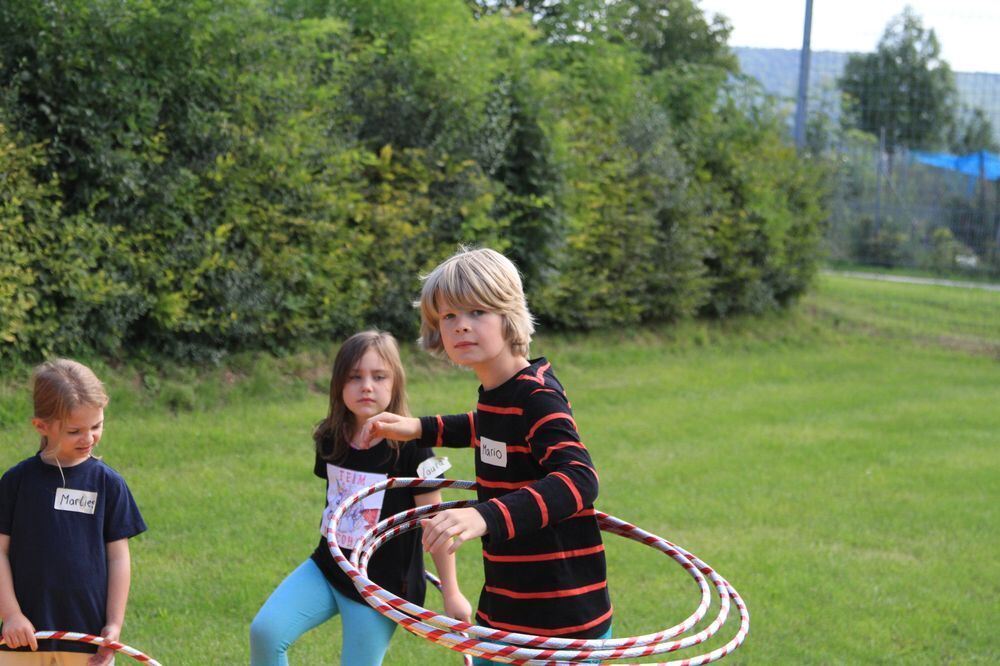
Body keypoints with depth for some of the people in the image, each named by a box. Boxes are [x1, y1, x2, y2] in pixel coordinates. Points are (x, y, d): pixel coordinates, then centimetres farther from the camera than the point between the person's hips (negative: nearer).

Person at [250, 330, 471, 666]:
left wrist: (451, 593, -6)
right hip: (327, 567, 5)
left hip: (381, 586, -4)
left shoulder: (409, 447, -15)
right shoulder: (331, 441, 0)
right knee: (264, 631, -15)